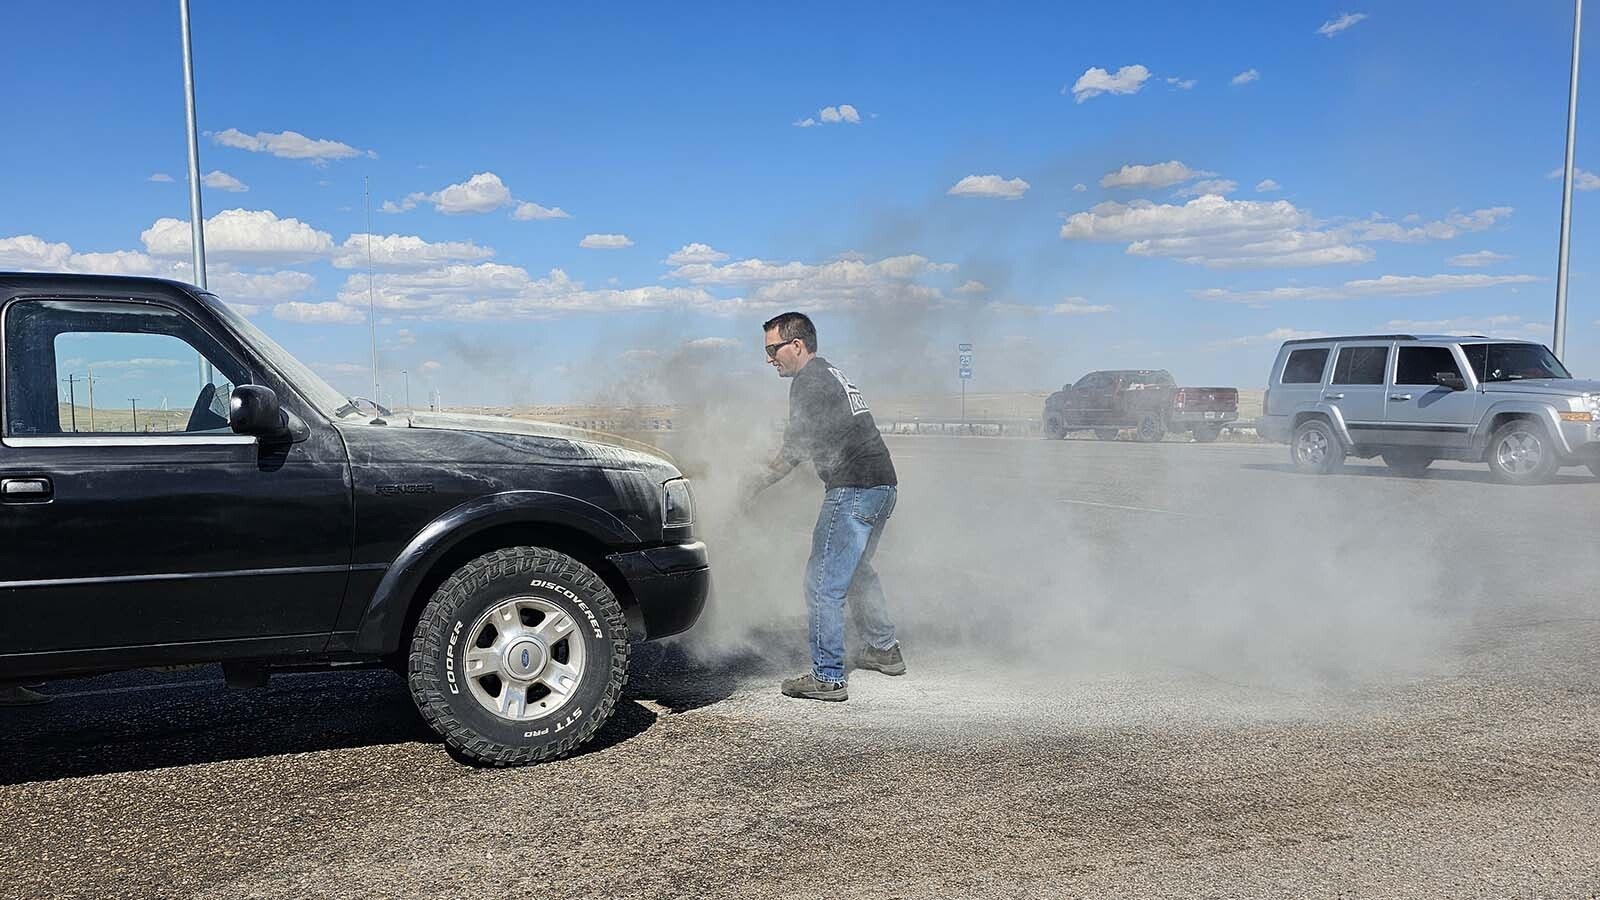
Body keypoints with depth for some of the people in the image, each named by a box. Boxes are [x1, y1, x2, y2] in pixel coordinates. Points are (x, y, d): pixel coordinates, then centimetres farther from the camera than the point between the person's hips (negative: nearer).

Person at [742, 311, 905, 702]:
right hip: (884, 483, 10)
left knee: (824, 583, -6)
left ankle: (827, 677, -3)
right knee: (858, 571, 26)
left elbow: (796, 448, -10)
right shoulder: (833, 374, 22)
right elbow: (809, 444, 25)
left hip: (854, 489, -10)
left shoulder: (809, 381, -8)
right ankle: (884, 650, 36)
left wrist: (759, 483, 0)